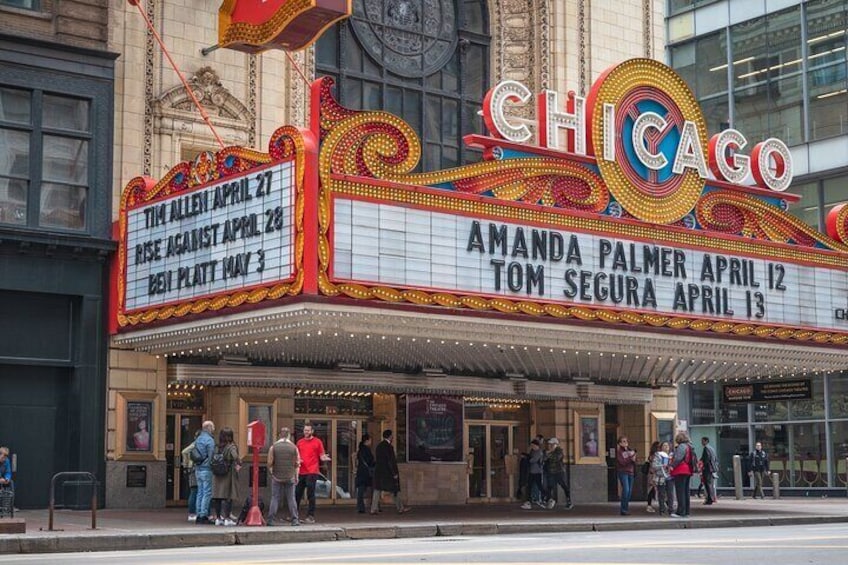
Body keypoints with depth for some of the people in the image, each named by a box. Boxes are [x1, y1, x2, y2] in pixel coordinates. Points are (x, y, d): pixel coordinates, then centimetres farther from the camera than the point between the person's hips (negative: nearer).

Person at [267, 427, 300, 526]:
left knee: (275, 498, 4)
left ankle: (271, 520, 1)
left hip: (277, 477, 0)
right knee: (291, 498, 5)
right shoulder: (294, 447, -1)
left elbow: (269, 463, -4)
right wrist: (296, 476, 10)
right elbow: (297, 464, 0)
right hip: (290, 477, 0)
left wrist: (270, 472, 14)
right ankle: (295, 520, 3)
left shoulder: (273, 447, -3)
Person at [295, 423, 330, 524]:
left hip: (312, 472, -5)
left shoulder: (317, 442, 1)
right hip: (301, 472, 5)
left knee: (310, 495, -6)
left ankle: (310, 516, -2)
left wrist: (324, 458, -22)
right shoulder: (299, 442, 14)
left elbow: (322, 456, 0)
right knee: (297, 494, 8)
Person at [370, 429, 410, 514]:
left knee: (377, 489, 6)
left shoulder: (379, 445, 9)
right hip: (387, 472, -7)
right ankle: (400, 508, 13)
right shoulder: (388, 447, -16)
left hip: (378, 472, 7)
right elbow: (391, 461, -18)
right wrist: (395, 473, -14)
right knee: (394, 491, 4)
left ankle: (374, 509, 2)